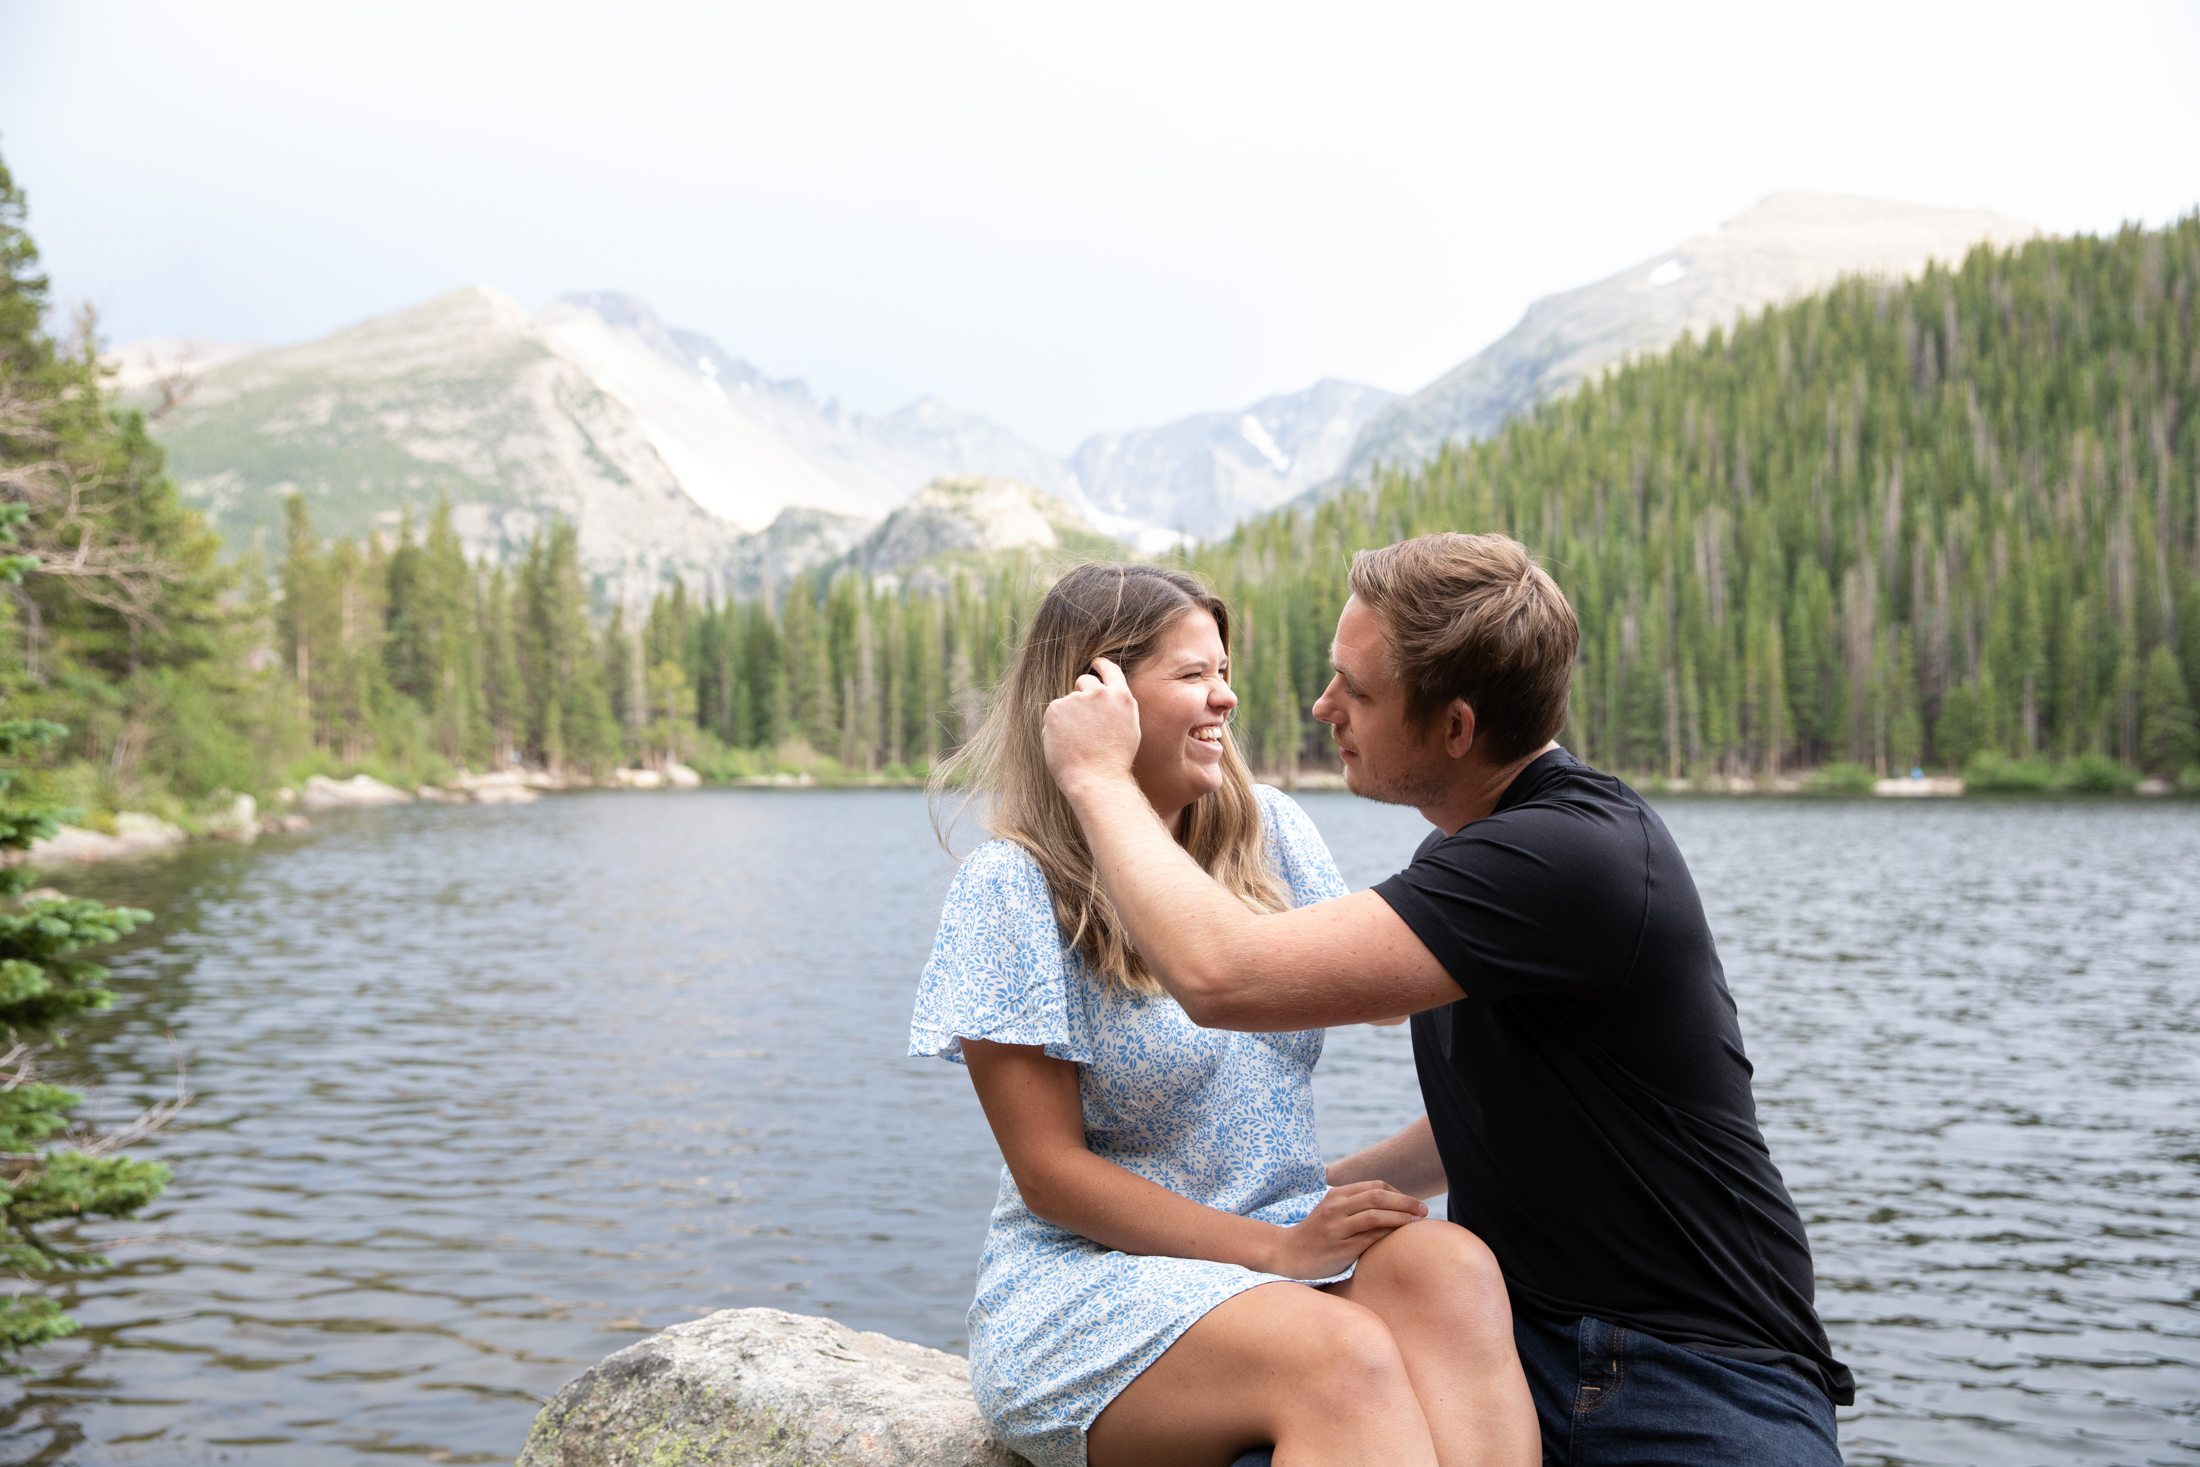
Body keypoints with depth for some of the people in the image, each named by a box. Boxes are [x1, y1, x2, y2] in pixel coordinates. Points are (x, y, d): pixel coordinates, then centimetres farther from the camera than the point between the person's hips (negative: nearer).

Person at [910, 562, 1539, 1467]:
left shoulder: (1267, 832, 11)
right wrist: (1276, 1248, -17)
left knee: (1451, 1273, -30)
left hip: (1290, 1234, 5)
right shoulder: (1011, 886, -7)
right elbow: (1050, 1170, -10)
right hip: (1092, 1271, -5)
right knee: (1344, 1355, -35)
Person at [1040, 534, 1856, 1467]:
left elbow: (1223, 975, -30)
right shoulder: (1472, 851, 10)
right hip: (1520, 1351, 6)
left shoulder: (1576, 856, -23)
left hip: (1695, 1390, -6)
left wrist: (1098, 774, -15)